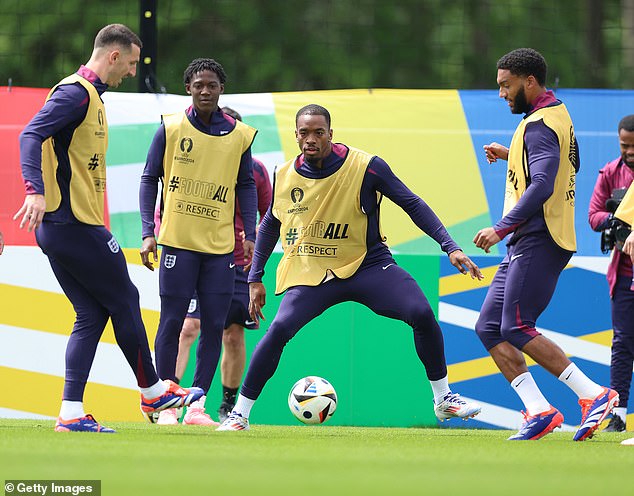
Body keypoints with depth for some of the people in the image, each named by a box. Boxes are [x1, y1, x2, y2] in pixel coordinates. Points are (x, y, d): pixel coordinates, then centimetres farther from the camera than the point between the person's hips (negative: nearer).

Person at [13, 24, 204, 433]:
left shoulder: (91, 96, 19)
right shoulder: (76, 92, -12)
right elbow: (31, 135, -25)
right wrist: (35, 191, -38)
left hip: (59, 227, 10)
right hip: (76, 226, -10)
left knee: (92, 315, 7)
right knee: (125, 301, 3)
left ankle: (72, 413, 0)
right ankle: (153, 391, 18)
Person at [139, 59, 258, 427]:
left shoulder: (240, 135, 6)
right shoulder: (171, 128, 0)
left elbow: (246, 186, 12)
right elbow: (150, 180, 3)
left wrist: (250, 234, 2)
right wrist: (148, 234, -6)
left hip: (220, 245, 2)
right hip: (178, 241, -2)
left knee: (215, 325, 0)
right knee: (172, 321, -2)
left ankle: (197, 404, 8)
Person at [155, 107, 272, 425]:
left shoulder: (254, 170, 3)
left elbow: (269, 216, 12)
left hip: (239, 265, 2)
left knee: (233, 335, 5)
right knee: (187, 327, -16)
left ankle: (229, 404, 22)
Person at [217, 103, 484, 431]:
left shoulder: (366, 167, -12)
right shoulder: (284, 177, -1)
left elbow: (412, 205, -6)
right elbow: (269, 226, 16)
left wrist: (450, 247, -13)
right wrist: (255, 279, 14)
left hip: (367, 265, -1)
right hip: (311, 273, 1)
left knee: (422, 314, -21)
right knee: (279, 330, -22)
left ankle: (443, 399, -1)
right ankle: (240, 414, -7)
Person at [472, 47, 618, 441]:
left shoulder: (540, 125, -15)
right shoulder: (557, 114, 17)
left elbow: (542, 187, -26)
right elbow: (569, 164, 32)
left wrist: (502, 228, -27)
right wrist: (511, 156, 26)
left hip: (539, 241, -11)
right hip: (526, 244, 11)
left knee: (517, 329, -14)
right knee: (489, 327, 6)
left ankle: (594, 395, -12)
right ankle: (538, 411, 0)